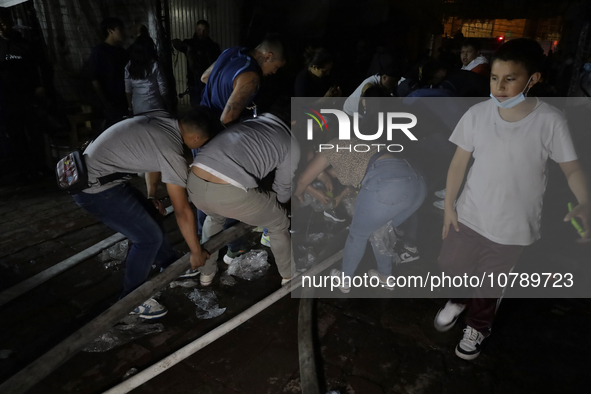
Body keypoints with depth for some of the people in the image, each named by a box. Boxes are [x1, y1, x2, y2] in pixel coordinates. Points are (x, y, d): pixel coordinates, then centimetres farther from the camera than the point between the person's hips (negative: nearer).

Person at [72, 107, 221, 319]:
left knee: (147, 214, 19)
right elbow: (182, 211, -17)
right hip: (95, 187, -10)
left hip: (90, 170, 10)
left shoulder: (162, 120, 1)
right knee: (149, 237, -5)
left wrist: (151, 195, 23)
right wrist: (196, 252, -5)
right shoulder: (171, 151, -22)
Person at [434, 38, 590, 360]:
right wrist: (448, 206, -1)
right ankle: (460, 300, 54)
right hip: (470, 214, 2)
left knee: (490, 281, 17)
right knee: (451, 266, 19)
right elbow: (459, 163, -3)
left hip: (513, 224, -2)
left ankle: (478, 326, 48)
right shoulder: (477, 114, -11)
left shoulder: (550, 121, -15)